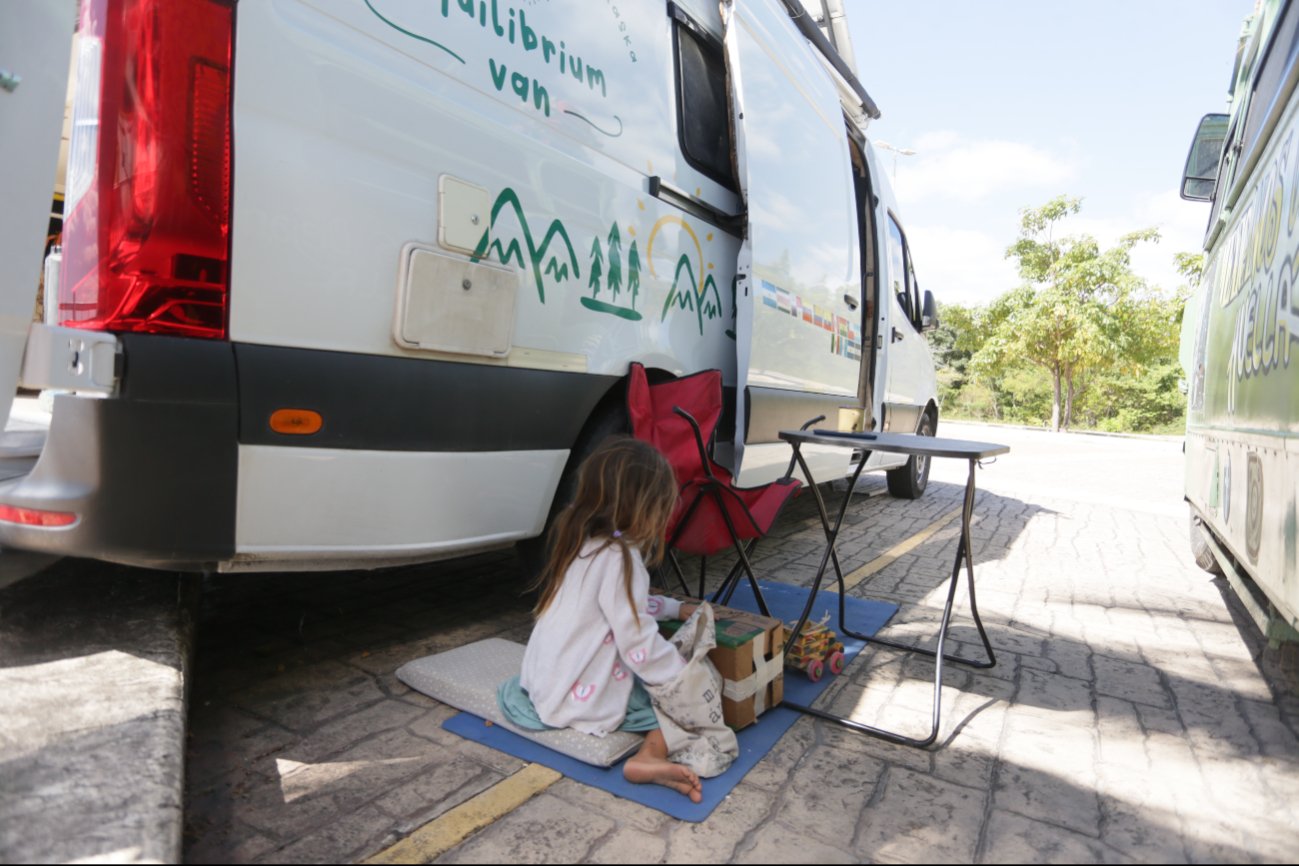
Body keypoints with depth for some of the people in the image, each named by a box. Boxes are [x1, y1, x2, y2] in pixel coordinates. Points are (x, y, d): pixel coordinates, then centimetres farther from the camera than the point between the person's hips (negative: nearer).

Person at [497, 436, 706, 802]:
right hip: (585, 699, -9)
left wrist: (676, 608, 17)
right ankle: (651, 756, -19)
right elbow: (640, 645, -23)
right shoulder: (617, 557, -23)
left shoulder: (580, 540, 5)